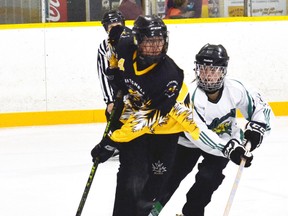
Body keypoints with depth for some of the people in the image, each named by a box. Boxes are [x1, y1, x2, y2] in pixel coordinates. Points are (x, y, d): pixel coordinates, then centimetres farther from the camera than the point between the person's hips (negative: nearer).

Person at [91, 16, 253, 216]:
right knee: (131, 183, -16)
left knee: (152, 191, 4)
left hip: (163, 130, -2)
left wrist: (110, 142, -30)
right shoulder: (126, 48, -19)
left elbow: (145, 119, -31)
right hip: (130, 120, 2)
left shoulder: (169, 76, -33)